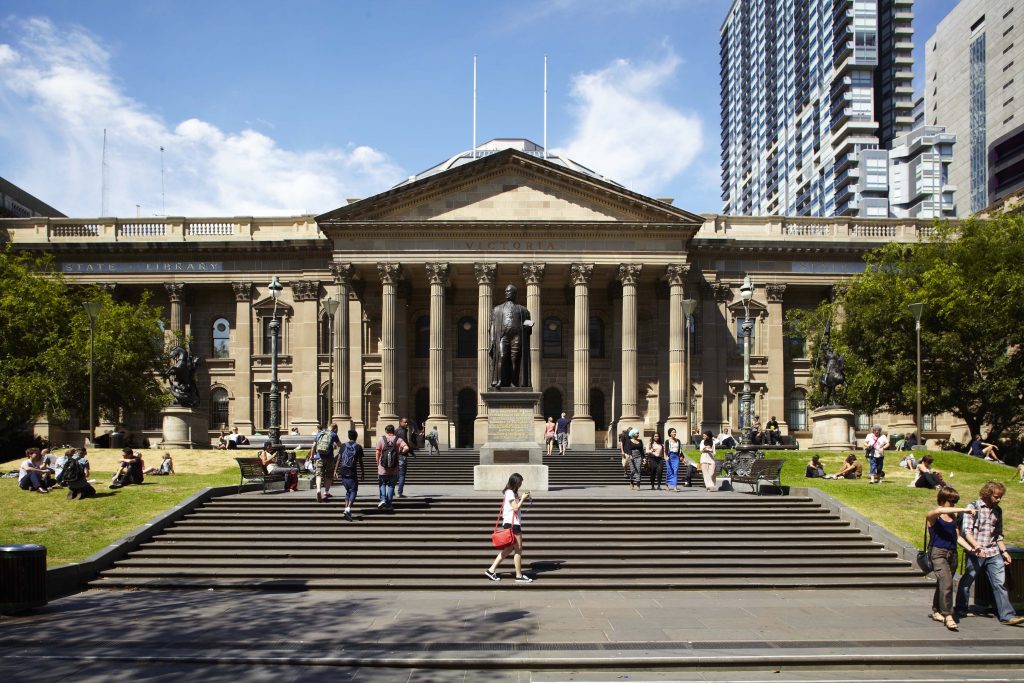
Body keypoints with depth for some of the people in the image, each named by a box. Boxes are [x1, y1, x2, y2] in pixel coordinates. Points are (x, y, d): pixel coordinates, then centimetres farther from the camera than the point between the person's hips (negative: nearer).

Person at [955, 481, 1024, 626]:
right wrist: (976, 546, -25)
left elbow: (998, 534, 22)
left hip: (994, 554, 5)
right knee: (966, 581, 7)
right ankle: (960, 610, 22)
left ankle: (1007, 615, -2)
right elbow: (966, 531, -12)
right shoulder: (973, 507, -5)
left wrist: (1004, 551, 13)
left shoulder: (997, 510, 13)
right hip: (976, 553, -5)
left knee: (1000, 583, -3)